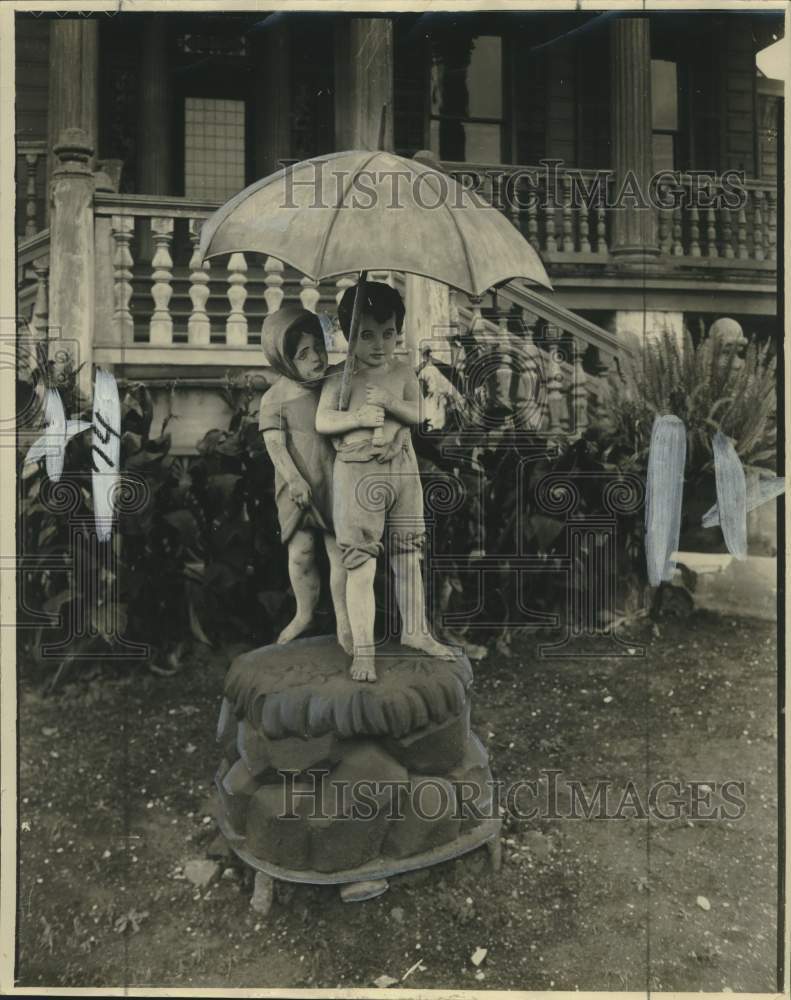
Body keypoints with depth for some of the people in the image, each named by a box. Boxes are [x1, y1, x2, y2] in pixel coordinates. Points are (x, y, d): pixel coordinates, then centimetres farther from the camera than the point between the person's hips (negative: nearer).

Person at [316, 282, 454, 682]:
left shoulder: (403, 373, 5)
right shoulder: (339, 379, -4)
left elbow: (416, 414, -2)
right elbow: (322, 421, -9)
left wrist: (390, 403, -20)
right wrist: (358, 417, -22)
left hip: (402, 469, 4)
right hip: (356, 474, -4)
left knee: (408, 557, 14)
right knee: (361, 565, -4)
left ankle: (415, 631, 29)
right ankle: (363, 649, 4)